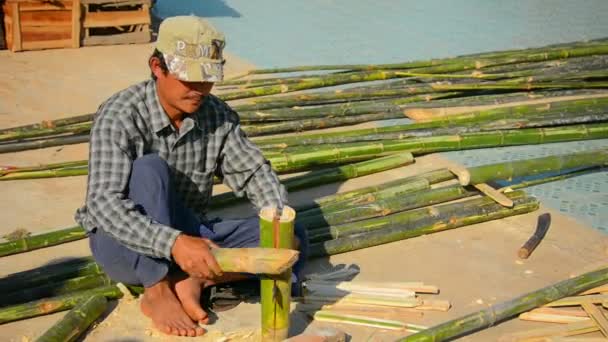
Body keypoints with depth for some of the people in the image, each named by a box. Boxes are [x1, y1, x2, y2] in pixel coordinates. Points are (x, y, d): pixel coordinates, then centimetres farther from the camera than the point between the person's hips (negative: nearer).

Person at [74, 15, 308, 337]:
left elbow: (255, 172, -3)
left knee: (294, 239, -9)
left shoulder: (217, 115, -7)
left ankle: (192, 279, -19)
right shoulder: (119, 116, -22)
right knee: (150, 168, -34)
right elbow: (104, 204, -32)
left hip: (188, 237, 5)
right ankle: (157, 291, -25)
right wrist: (173, 243, -46)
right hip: (124, 244, -4)